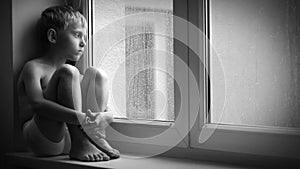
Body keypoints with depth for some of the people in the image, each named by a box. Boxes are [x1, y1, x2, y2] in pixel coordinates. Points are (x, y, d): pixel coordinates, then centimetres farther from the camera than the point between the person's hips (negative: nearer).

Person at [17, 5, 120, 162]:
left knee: (95, 74, 1)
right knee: (69, 72, -22)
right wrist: (78, 118, -37)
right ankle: (79, 144, -26)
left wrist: (105, 116, -16)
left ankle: (98, 137, -12)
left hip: (67, 140, 7)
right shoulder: (34, 68, -2)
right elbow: (37, 104, -24)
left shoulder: (71, 75, 20)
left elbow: (108, 113, 10)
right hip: (42, 141, -6)